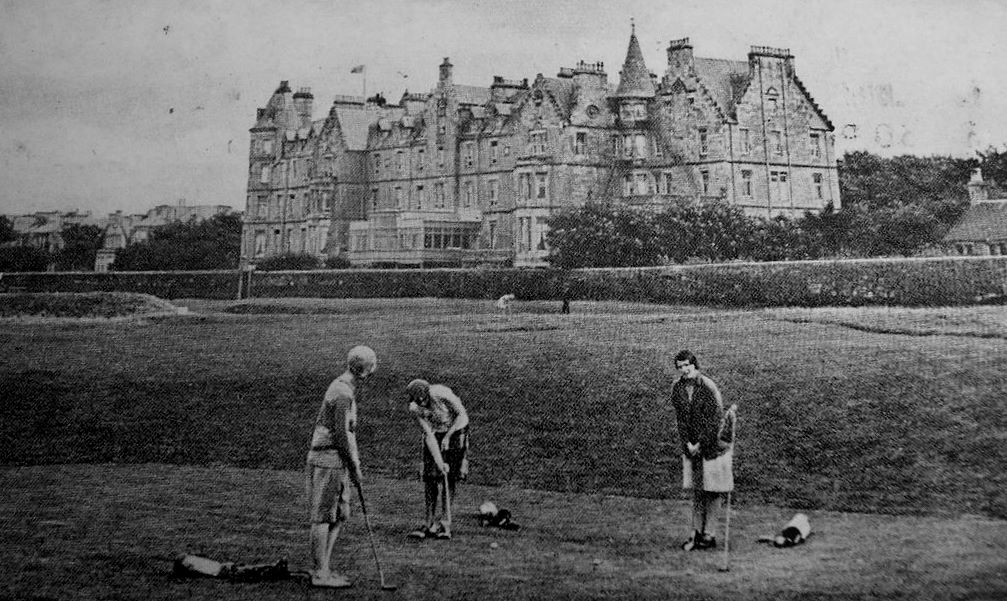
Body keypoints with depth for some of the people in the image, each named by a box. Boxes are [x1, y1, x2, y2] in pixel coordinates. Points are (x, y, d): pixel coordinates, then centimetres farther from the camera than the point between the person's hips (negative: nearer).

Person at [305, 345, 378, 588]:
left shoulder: (340, 387, 14)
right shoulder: (343, 394, -18)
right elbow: (341, 435, -18)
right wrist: (355, 467, -10)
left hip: (337, 462, 10)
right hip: (328, 461, -10)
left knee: (340, 515, 11)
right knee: (323, 517, -4)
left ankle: (323, 568, 13)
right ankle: (320, 573, 0)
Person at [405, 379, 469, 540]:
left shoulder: (442, 394, -31)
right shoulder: (415, 408, -20)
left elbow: (463, 417, -19)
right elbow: (429, 435, -19)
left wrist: (448, 436, -23)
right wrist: (439, 461, -25)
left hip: (455, 430, -3)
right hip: (435, 433, 3)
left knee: (450, 476, -9)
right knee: (430, 477, -7)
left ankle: (446, 523, -6)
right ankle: (429, 523, -3)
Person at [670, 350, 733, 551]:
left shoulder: (708, 387, -17)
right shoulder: (677, 388, -1)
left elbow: (715, 421, -16)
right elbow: (680, 418, 5)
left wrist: (701, 444, -13)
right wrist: (687, 443, -4)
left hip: (713, 443, -5)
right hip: (692, 446, 5)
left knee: (712, 490, 0)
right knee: (697, 490, 7)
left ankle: (708, 534, 4)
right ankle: (696, 533, 10)